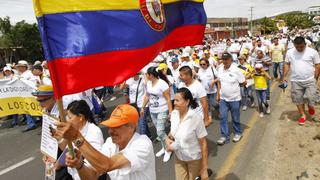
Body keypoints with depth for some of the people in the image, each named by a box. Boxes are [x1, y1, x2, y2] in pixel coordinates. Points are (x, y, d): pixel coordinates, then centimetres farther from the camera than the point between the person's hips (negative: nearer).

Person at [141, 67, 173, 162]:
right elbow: (147, 96, 13)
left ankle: (168, 150, 13)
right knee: (159, 131, 15)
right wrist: (143, 108, 15)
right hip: (152, 111, 7)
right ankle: (164, 148, 32)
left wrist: (171, 112, -20)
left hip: (162, 111, -7)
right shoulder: (148, 83, 2)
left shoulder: (162, 83, -19)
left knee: (160, 132, -8)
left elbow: (168, 99, -18)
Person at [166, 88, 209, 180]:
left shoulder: (196, 118, -26)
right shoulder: (174, 113, -10)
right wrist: (168, 138, -12)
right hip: (179, 157, 5)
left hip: (194, 159, -4)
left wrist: (204, 169, -17)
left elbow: (203, 144, -20)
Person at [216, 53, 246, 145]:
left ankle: (238, 133, 34)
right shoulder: (220, 69, -2)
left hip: (234, 99, -4)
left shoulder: (236, 70, -17)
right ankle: (224, 136, 16)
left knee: (235, 118, 12)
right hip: (223, 98, 4)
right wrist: (218, 94, 8)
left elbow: (243, 83, -9)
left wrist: (234, 86, 3)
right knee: (223, 117, 5)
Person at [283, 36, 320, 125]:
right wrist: (284, 76, 2)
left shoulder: (312, 52, -5)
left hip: (310, 80, -2)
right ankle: (303, 115, 27)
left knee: (310, 97, -2)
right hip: (296, 81, 2)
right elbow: (287, 64, 8)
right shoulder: (290, 52, 1)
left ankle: (310, 106, 34)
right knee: (298, 99, 9)